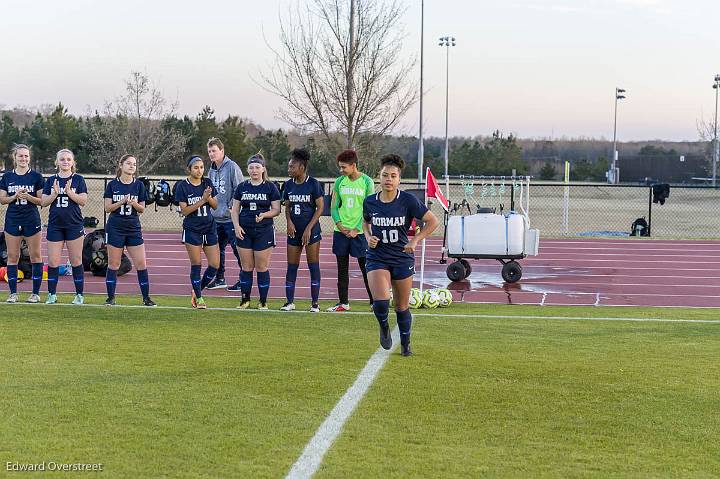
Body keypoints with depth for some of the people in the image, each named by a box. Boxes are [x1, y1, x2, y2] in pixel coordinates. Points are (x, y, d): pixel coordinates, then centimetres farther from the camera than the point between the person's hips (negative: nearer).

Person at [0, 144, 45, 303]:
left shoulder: (36, 176, 0)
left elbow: (42, 200, -1)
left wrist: (28, 197, -18)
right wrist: (15, 196, -11)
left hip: (32, 221, -2)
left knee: (35, 256, 0)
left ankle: (36, 293, 6)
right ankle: (13, 292, 10)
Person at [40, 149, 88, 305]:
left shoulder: (78, 179, 2)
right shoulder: (51, 180, 9)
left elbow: (83, 201, -7)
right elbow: (43, 202, 4)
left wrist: (69, 191, -18)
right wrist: (55, 193, -12)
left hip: (74, 225, -2)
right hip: (55, 225, 2)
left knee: (76, 261, 1)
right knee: (52, 261, 1)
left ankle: (79, 295, 9)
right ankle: (52, 295, 9)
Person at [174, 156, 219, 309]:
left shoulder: (207, 183, 5)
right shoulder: (183, 186, -6)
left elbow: (215, 206, 6)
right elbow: (184, 211, -12)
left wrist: (209, 197, -15)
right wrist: (202, 200, -20)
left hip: (209, 228, 4)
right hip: (192, 230, -4)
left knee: (215, 265, -1)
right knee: (196, 265, -1)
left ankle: (197, 291, 19)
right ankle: (199, 298, 10)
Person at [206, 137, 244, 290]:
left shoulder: (232, 167, -11)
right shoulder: (212, 170, 13)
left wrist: (232, 207, -15)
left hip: (230, 218, -8)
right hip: (216, 217, 8)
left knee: (237, 249, -4)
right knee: (217, 249, 13)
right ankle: (219, 278, 24)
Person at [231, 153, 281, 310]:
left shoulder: (270, 187, 0)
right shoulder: (242, 187, 8)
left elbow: (276, 209, 0)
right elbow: (235, 209, 11)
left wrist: (264, 215, -18)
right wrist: (236, 226, -3)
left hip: (264, 231, -2)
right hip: (244, 232, 3)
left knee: (262, 268, 0)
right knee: (246, 268, 5)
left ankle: (263, 301, 9)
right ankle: (245, 300, 14)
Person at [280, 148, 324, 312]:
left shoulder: (313, 184, -8)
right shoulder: (289, 185, 6)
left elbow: (320, 208, -8)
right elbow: (287, 207, 13)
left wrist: (309, 228, -13)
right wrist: (289, 222, -6)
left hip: (311, 230, -5)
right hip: (294, 231, 5)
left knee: (313, 266, 0)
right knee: (291, 266, 5)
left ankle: (314, 303, 5)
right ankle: (290, 302, 11)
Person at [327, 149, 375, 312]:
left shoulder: (367, 182, -5)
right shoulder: (339, 182, 6)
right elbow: (334, 207, 10)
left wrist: (357, 230, -12)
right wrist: (339, 225, -6)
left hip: (359, 232, -4)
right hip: (341, 231, 4)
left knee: (366, 268, -1)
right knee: (342, 269, 8)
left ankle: (374, 302, 6)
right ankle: (343, 303, 15)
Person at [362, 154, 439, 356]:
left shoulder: (408, 201, -11)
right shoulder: (370, 202, -3)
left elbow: (432, 221, -4)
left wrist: (415, 241, -11)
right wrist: (368, 237, 0)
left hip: (402, 258, 0)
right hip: (377, 258, 1)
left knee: (402, 307, 10)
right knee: (381, 301, -21)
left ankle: (405, 344, 33)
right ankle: (384, 327, 13)